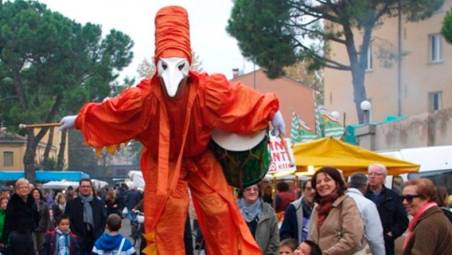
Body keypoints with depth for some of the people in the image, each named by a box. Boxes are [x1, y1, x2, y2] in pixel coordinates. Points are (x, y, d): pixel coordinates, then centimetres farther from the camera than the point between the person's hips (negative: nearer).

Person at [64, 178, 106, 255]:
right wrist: (75, 236, -7)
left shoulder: (99, 203, 9)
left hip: (95, 240, 2)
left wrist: (99, 234, -1)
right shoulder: (71, 203, 3)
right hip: (78, 240, -2)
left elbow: (103, 220, 10)